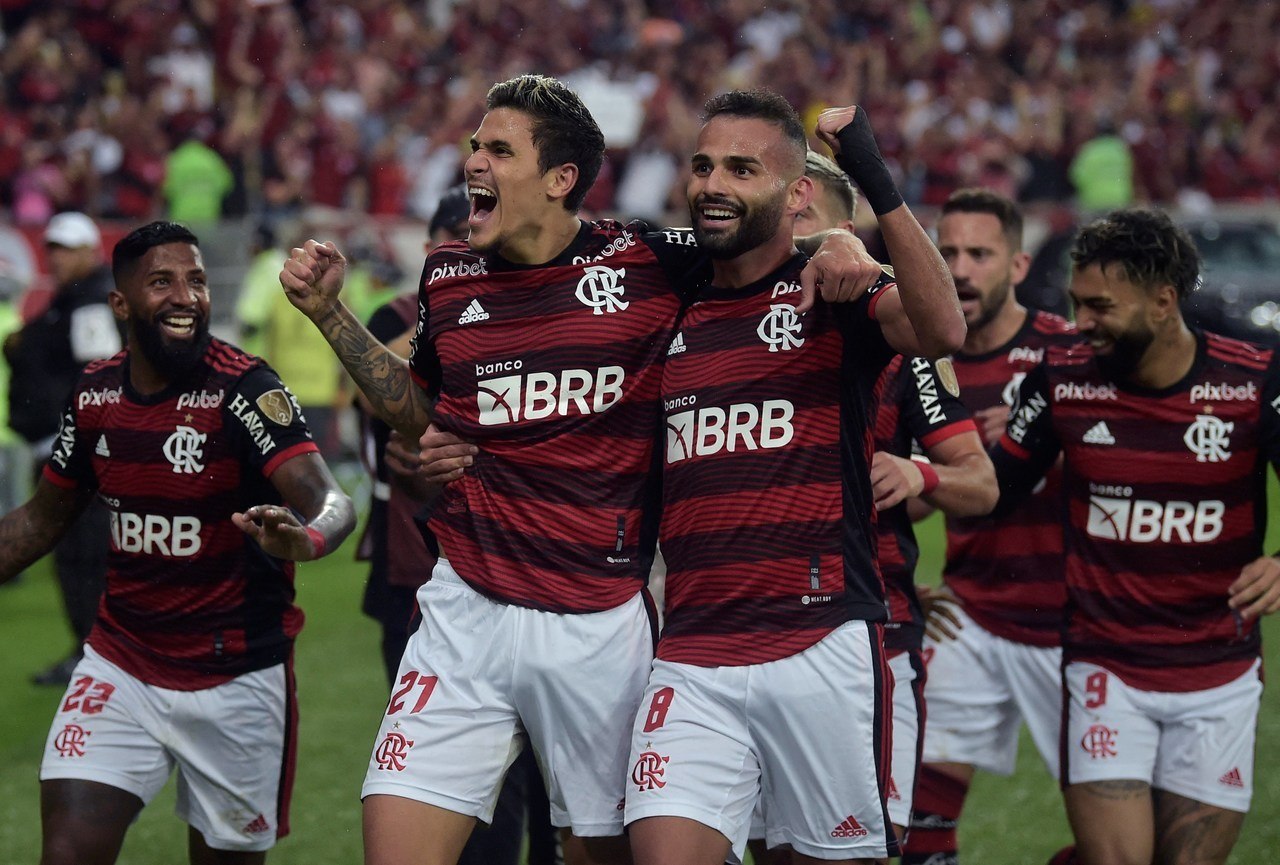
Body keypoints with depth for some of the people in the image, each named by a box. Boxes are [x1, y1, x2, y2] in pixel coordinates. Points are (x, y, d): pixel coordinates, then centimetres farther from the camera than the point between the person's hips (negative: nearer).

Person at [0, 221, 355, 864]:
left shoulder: (245, 389, -16)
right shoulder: (94, 395, 0)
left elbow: (328, 501, -29)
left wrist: (306, 538, -51)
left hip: (237, 679, -3)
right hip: (120, 666, 3)